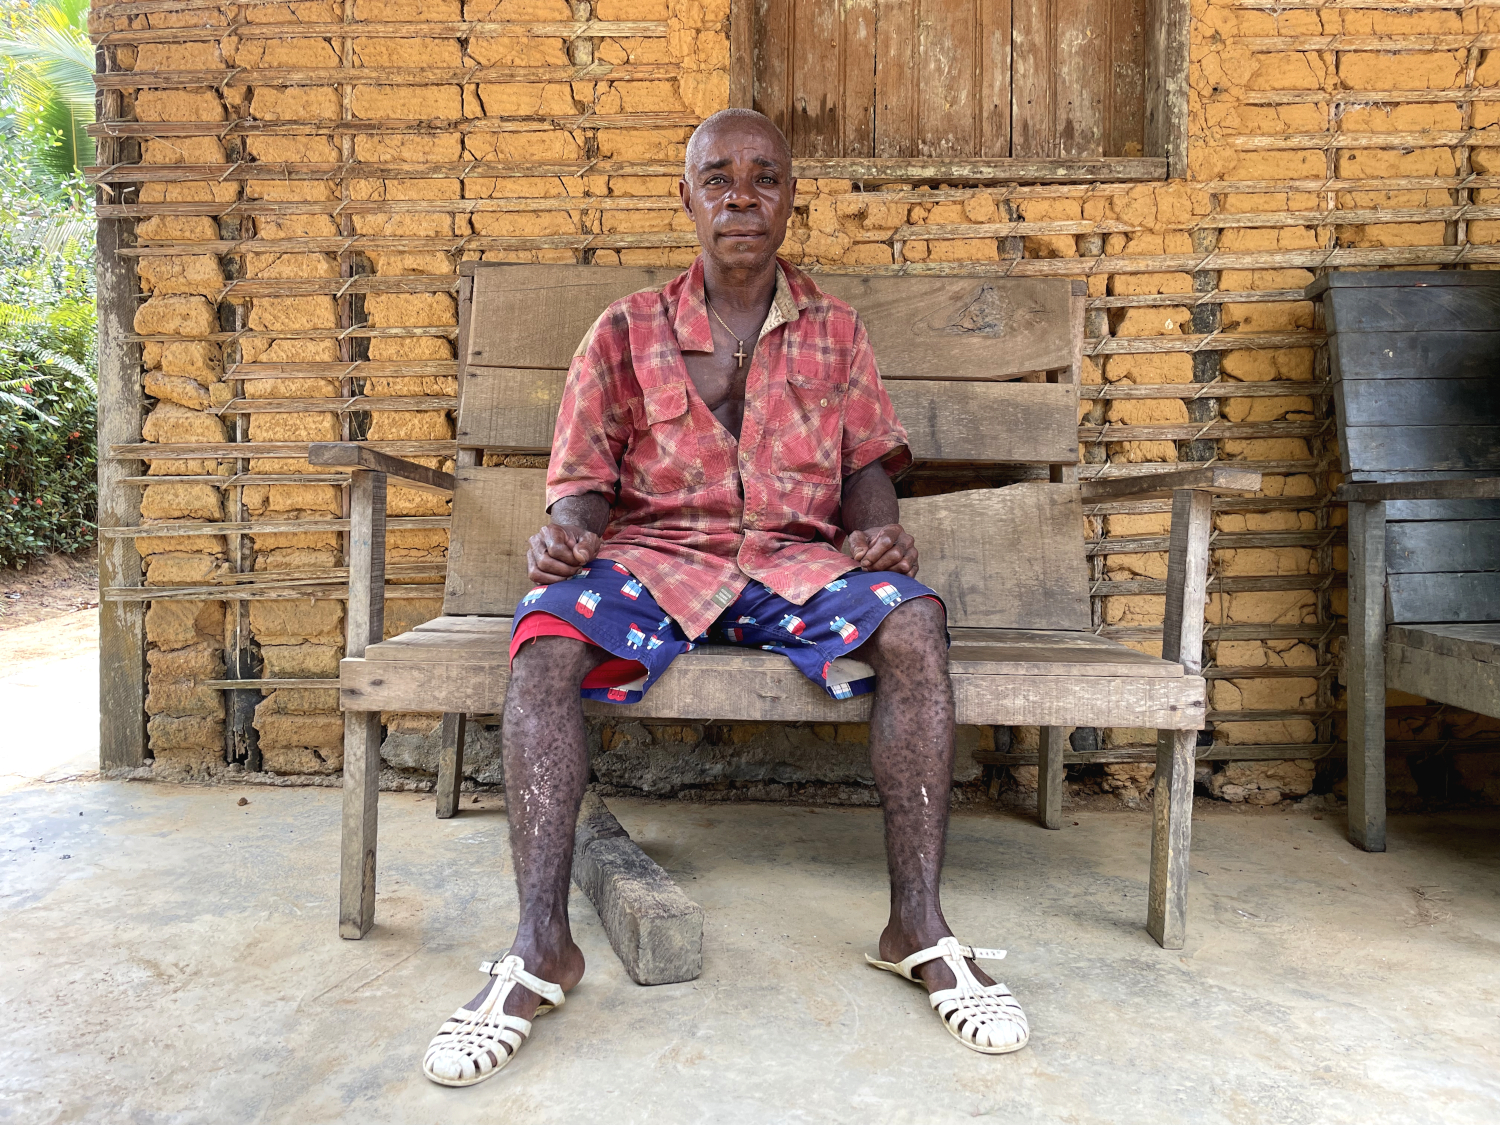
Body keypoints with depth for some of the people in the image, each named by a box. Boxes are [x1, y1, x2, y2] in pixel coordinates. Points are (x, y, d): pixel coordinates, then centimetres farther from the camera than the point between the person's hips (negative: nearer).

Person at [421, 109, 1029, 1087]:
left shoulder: (835, 330, 16)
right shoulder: (628, 331, 12)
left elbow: (868, 463, 12)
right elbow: (585, 477, 8)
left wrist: (874, 528, -11)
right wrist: (565, 529, -16)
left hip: (799, 560, 1)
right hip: (654, 557, 0)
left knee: (913, 622, -30)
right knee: (547, 634, -32)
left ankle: (919, 926, -21)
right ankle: (541, 945, -26)